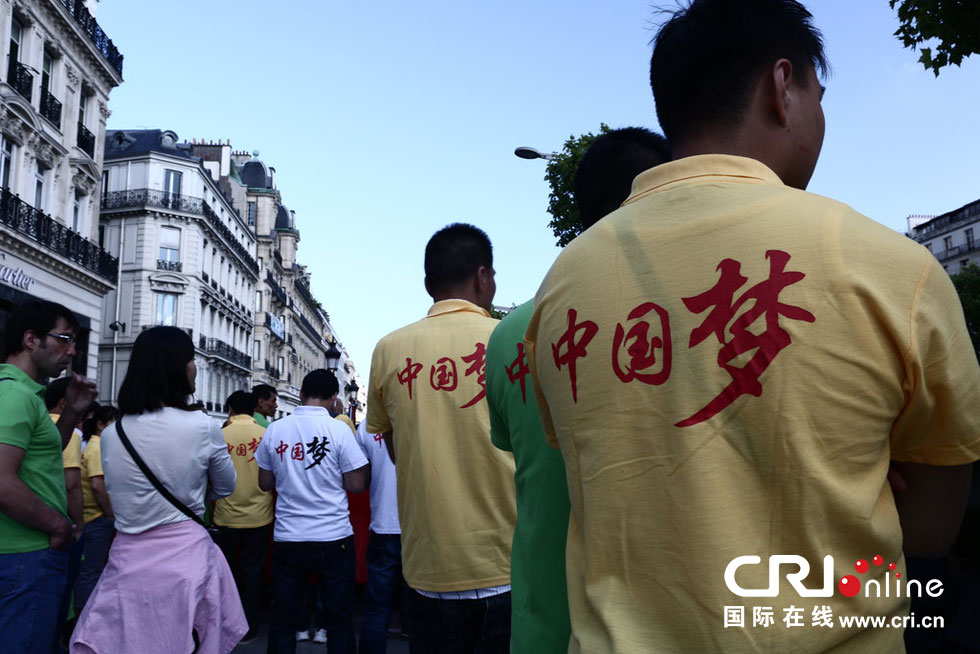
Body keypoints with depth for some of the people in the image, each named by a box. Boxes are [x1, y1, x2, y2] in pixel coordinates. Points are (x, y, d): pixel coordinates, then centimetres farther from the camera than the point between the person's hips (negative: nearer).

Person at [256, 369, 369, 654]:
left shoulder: (275, 430, -1)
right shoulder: (338, 430, -11)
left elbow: (265, 483, 7)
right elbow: (356, 485, -9)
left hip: (287, 539, 3)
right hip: (333, 538, -3)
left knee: (282, 620, 13)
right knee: (340, 621, 8)